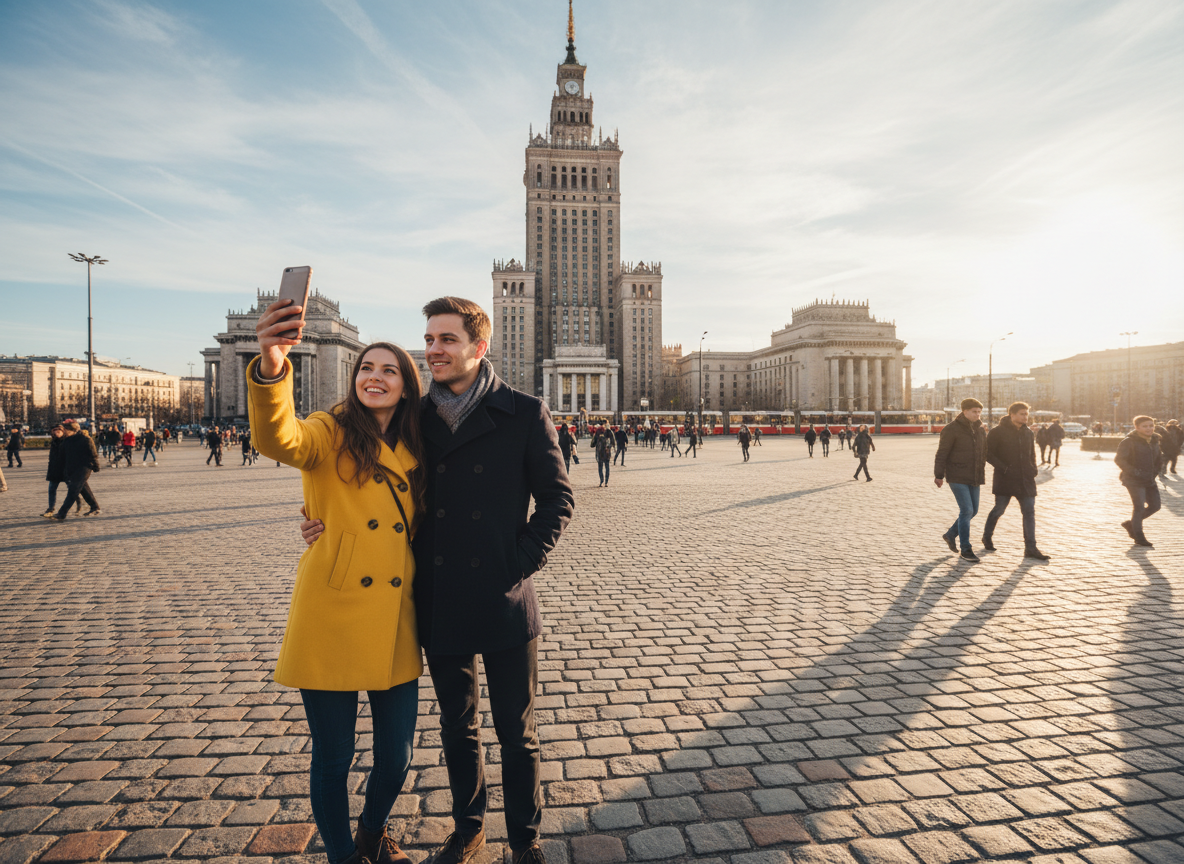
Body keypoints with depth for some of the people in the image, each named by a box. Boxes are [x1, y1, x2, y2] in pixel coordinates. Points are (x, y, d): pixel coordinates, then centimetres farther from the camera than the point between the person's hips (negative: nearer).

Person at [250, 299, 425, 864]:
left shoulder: (414, 455, 9)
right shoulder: (331, 434, -4)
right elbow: (278, 438, -28)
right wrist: (271, 367, -47)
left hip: (394, 626, 4)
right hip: (332, 620, -4)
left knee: (396, 758, 13)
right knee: (333, 759, 9)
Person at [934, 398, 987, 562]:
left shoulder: (980, 430, 9)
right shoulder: (952, 429, -11)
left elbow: (984, 453, 17)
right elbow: (941, 453, -11)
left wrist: (981, 474, 14)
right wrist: (939, 475, -12)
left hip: (974, 478, 7)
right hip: (957, 477, -7)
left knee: (973, 511, 11)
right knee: (966, 510, -10)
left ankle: (950, 534, 31)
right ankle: (965, 549, 1)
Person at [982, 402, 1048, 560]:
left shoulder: (1028, 433, 11)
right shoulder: (997, 432, -7)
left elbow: (1032, 454, 23)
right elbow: (988, 454, -9)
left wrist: (1033, 470, 6)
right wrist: (1003, 468, -18)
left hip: (1025, 480, 5)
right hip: (1004, 480, -5)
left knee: (1029, 511, 1)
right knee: (999, 509, 3)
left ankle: (1031, 548, 4)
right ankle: (987, 537, 25)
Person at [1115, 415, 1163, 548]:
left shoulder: (1154, 441, 10)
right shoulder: (1129, 442, -13)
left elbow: (1159, 458, 25)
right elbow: (1118, 459, -18)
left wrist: (1155, 470, 10)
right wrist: (1135, 472, -22)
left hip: (1149, 481, 8)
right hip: (1134, 481, -8)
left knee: (1155, 506, 10)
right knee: (1139, 507, -8)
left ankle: (1130, 523, 29)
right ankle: (1139, 538, 5)